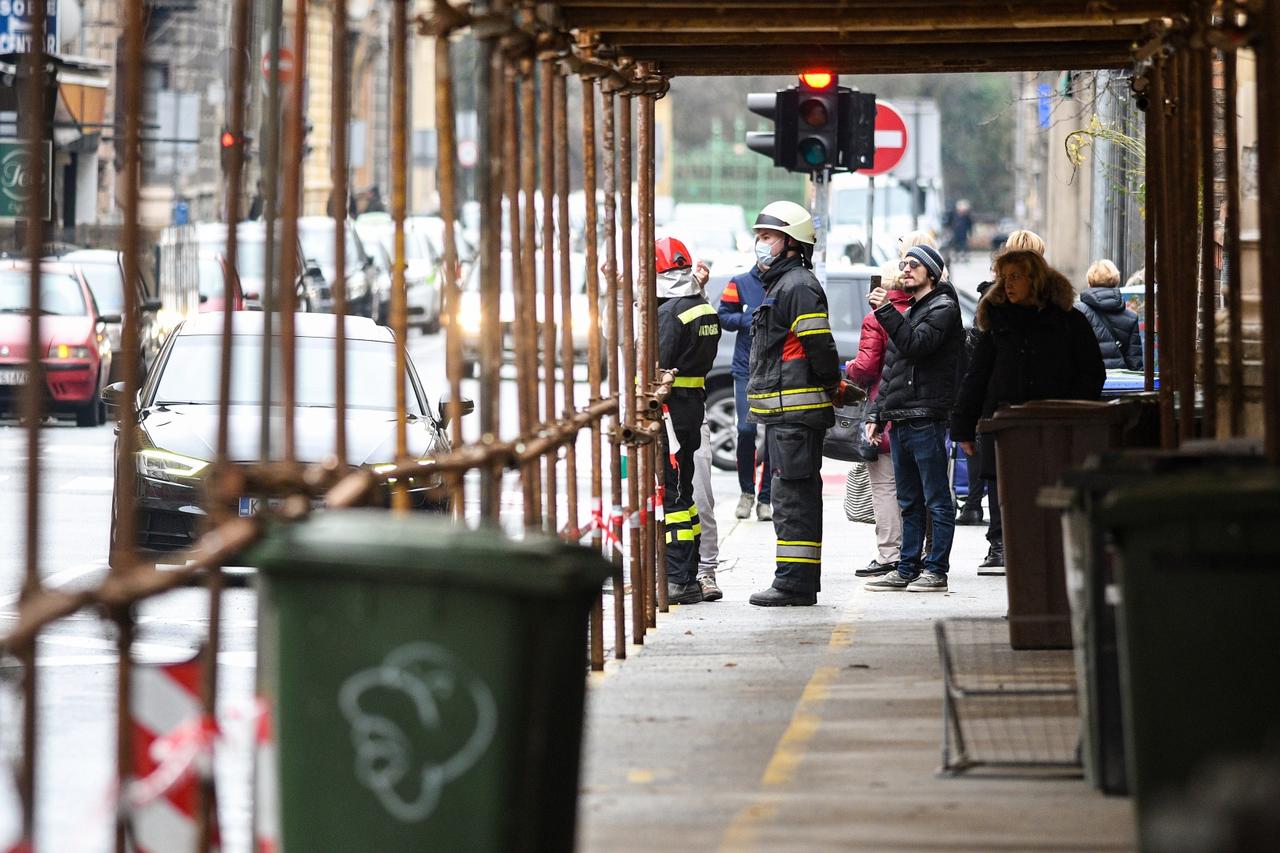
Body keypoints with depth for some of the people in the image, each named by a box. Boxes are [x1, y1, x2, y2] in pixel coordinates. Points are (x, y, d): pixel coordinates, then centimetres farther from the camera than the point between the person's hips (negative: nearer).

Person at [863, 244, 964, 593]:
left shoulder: (942, 308, -3)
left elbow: (916, 345, -21)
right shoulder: (909, 312, 23)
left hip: (926, 419, -9)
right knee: (909, 503, 11)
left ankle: (936, 570, -4)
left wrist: (886, 312, -21)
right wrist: (876, 414, 18)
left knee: (937, 500, -4)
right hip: (900, 420, 9)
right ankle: (908, 569, 15)